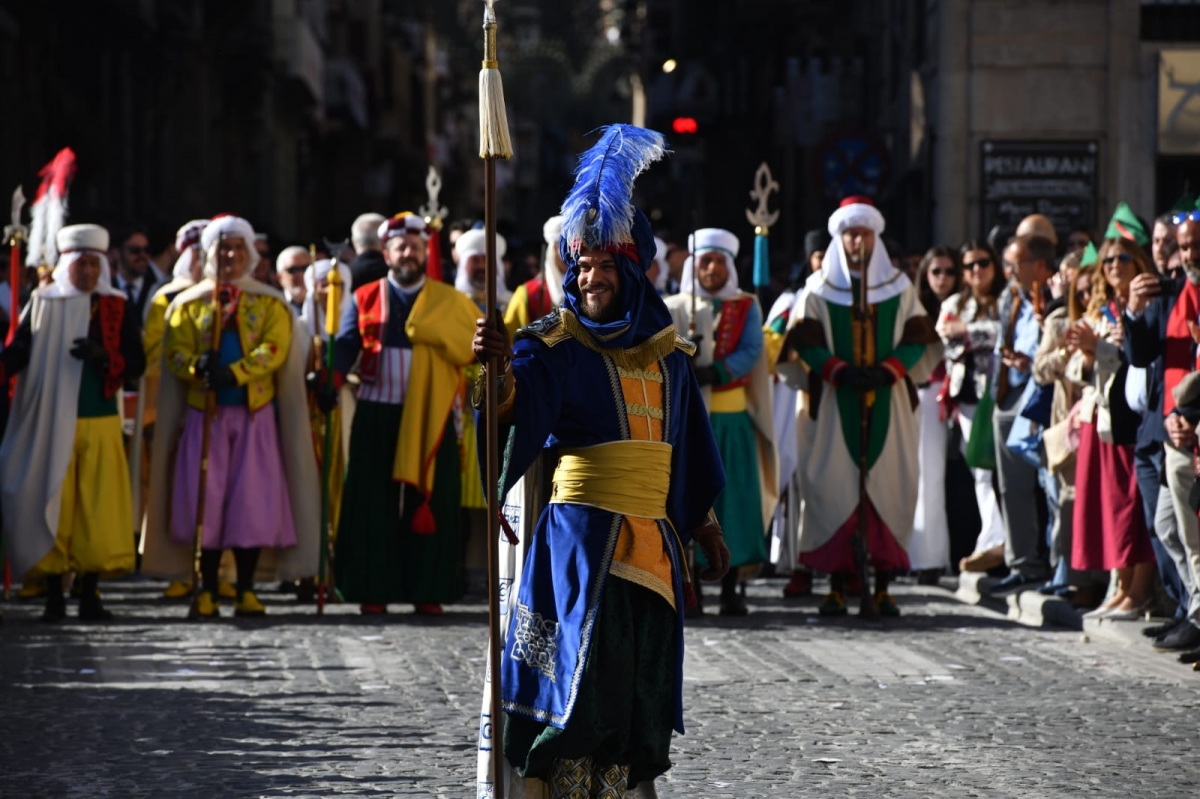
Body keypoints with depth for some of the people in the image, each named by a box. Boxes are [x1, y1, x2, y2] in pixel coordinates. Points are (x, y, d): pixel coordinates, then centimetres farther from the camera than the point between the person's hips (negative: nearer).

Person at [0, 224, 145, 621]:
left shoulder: (117, 309, 8)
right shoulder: (42, 305, 5)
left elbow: (136, 364, 3)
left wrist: (104, 357, -15)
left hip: (100, 424, 1)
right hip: (50, 424, -1)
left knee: (97, 509, -1)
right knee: (50, 507, -2)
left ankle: (89, 594, 7)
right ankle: (54, 596, 5)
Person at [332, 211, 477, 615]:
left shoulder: (449, 302, 8)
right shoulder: (365, 299, 9)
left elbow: (469, 350, -2)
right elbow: (345, 346, -2)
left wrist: (431, 326, -17)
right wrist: (330, 378, -21)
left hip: (428, 418, 0)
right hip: (376, 415, 0)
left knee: (428, 502, 0)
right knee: (374, 502, 0)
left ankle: (427, 590, 6)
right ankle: (373, 590, 5)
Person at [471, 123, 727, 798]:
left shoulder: (665, 350, 11)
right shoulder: (557, 346, -4)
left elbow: (690, 447, 20)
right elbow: (516, 406, -23)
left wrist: (705, 525, 21)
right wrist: (501, 370, -44)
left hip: (653, 537, 5)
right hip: (582, 532, -5)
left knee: (640, 680, 5)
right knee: (585, 668, -13)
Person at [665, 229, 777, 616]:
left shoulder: (747, 307, 8)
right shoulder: (675, 308, 7)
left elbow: (751, 352, -6)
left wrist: (714, 372, -22)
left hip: (733, 416, 0)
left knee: (733, 495, -2)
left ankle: (730, 589, 2)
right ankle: (690, 587, 3)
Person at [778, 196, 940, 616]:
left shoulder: (899, 287, 10)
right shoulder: (819, 289, 7)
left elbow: (917, 339, 7)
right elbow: (804, 343, 1)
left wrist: (888, 371, -12)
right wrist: (840, 372, -15)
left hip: (888, 404, 1)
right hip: (834, 404, -1)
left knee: (888, 487, -4)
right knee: (835, 486, -6)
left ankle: (882, 586, -1)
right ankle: (837, 586, -3)